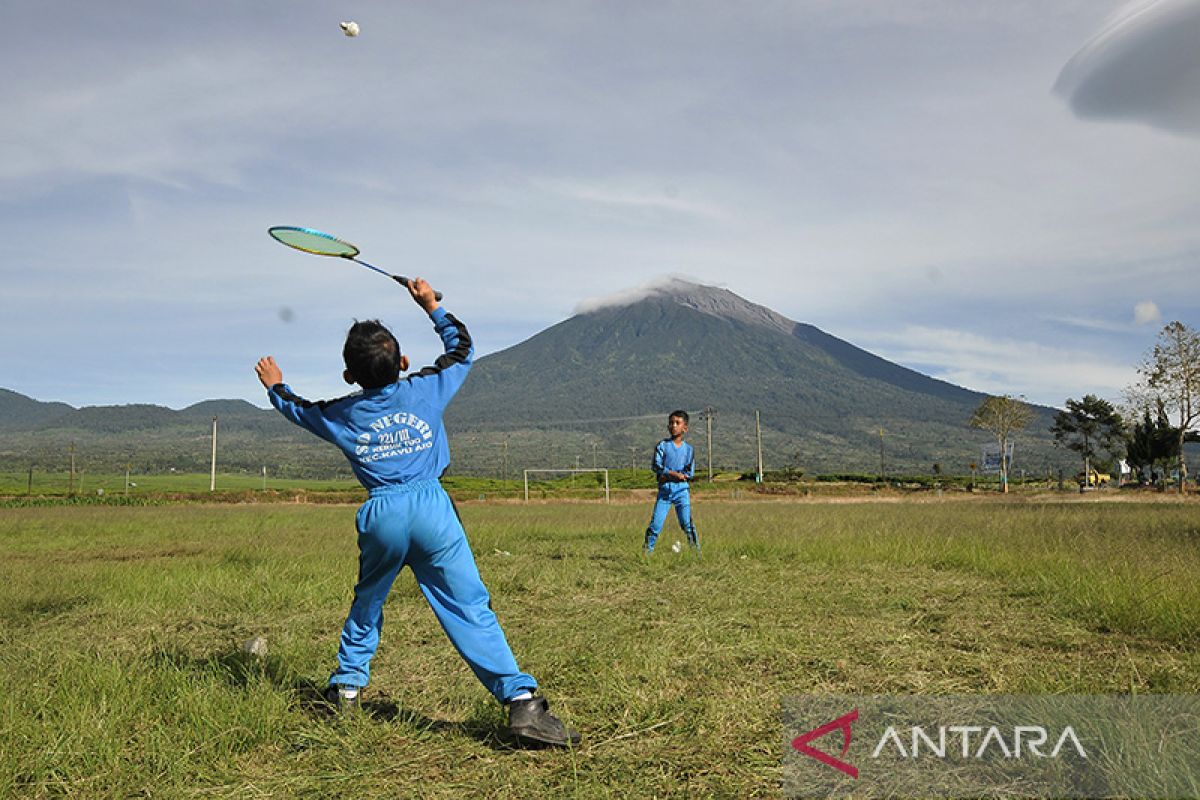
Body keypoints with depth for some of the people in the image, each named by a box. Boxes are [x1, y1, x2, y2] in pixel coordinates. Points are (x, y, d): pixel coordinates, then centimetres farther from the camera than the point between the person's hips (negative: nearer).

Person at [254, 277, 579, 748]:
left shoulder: (343, 414, 10)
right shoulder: (424, 390, 4)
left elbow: (298, 408, 31)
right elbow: (461, 348, 21)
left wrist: (275, 386, 51)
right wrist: (432, 308, 31)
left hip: (380, 516, 2)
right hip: (431, 507, -2)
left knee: (367, 602, 27)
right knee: (471, 609, -6)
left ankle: (347, 686, 37)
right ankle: (521, 701, -12)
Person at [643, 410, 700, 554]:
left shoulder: (688, 449, 5)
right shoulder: (662, 445, 3)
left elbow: (690, 473, -1)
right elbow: (656, 466, -8)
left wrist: (668, 476, -10)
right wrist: (675, 474, -17)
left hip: (681, 489, 0)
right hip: (664, 490, 0)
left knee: (687, 523, -5)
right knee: (656, 523, -1)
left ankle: (696, 551, 4)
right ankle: (648, 550, 11)